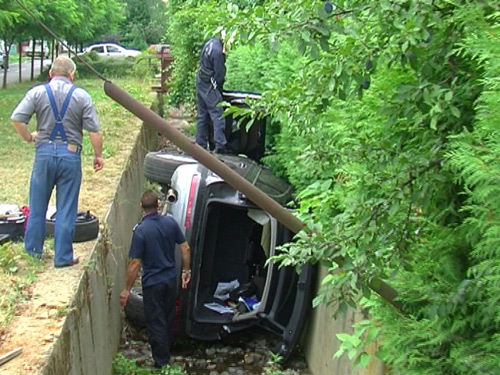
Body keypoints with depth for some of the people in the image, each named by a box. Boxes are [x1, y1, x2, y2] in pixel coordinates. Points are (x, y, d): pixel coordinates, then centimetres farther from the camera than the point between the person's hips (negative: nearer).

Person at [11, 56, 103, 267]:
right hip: (70, 155, -1)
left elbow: (16, 119, -7)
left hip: (44, 152, 1)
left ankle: (34, 249, 28)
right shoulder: (81, 96, -2)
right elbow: (94, 131, -5)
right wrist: (98, 155, 6)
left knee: (38, 204, 16)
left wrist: (29, 137, 8)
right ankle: (63, 256, 12)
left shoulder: (37, 92, 1)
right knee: (66, 209, 6)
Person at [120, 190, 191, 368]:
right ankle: (166, 352, 41)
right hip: (171, 279, 6)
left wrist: (127, 289, -11)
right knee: (168, 319, 23)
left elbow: (135, 263, -20)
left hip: (153, 283, -6)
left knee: (156, 323, 6)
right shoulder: (170, 222, -6)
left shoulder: (141, 230, -21)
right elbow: (185, 248, -1)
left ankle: (162, 363, 13)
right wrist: (186, 270, 13)